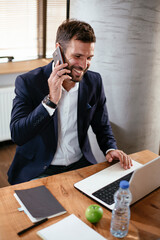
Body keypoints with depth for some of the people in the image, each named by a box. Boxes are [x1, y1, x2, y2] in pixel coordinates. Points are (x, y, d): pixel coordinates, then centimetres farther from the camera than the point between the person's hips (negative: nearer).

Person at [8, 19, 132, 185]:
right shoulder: (27, 82, -12)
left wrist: (111, 149, -9)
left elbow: (102, 126, 11)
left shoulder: (94, 82, 0)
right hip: (38, 170, -3)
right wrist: (51, 100, -27)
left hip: (80, 165, 4)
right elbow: (17, 136, -19)